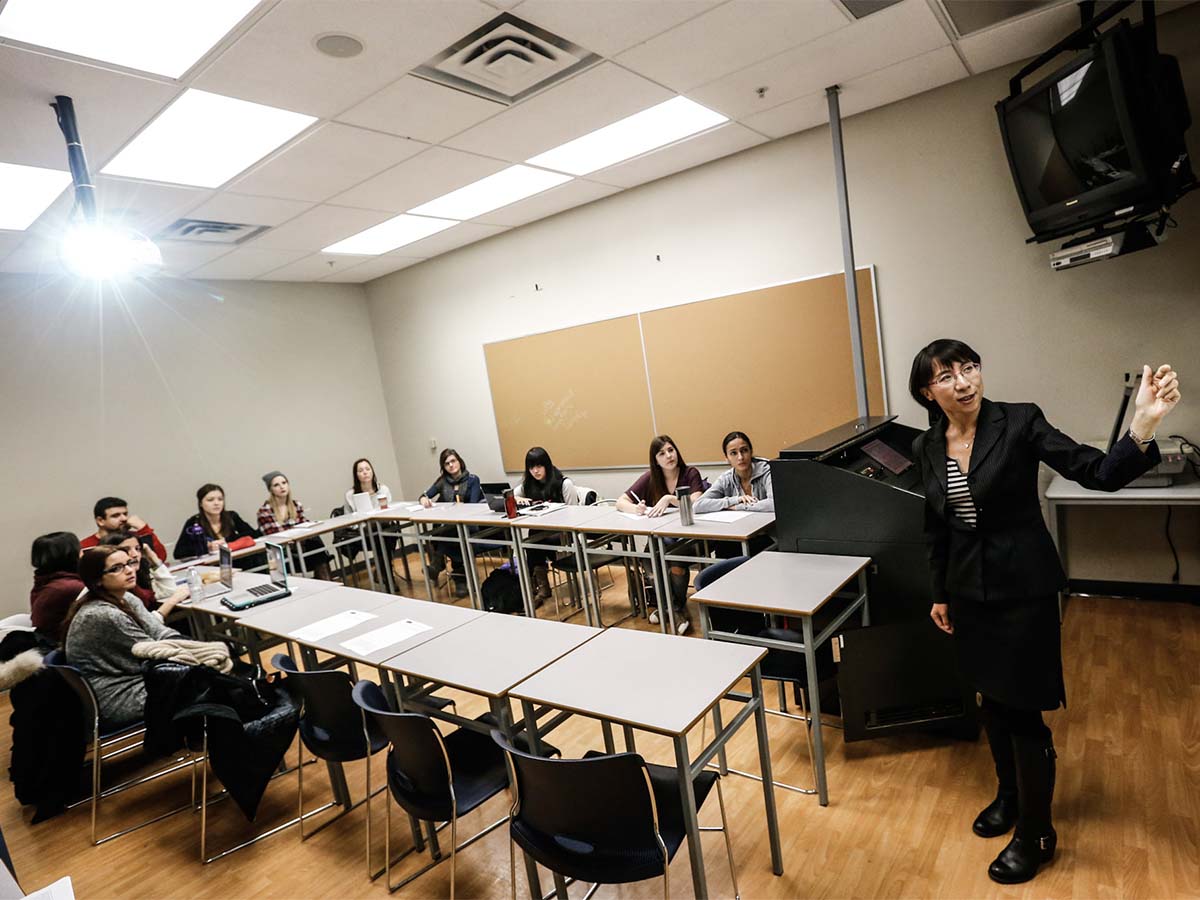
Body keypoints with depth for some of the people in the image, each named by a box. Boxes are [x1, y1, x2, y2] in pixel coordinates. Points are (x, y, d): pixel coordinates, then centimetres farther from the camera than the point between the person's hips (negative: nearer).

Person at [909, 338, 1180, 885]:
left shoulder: (1020, 422, -13)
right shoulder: (927, 448, -1)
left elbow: (1099, 474, -20)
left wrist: (1143, 425, -38)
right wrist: (939, 594, 13)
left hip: (1023, 587, -4)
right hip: (970, 590, 4)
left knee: (1022, 711, 5)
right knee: (992, 702, 20)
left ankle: (1036, 834, 27)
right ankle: (1009, 796, 45)